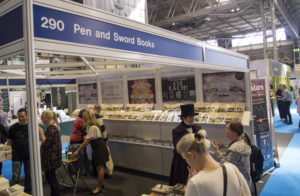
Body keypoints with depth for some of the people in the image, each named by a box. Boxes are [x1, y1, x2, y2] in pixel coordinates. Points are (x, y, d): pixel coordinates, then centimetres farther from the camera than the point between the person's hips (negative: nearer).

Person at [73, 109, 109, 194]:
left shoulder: (93, 128, -24)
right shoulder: (89, 126, 7)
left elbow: (86, 141, -23)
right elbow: (86, 139, 12)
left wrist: (77, 151, -16)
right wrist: (78, 149, 8)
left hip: (100, 149, -9)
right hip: (97, 149, 9)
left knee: (100, 168, 0)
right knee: (99, 167, 17)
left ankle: (99, 187, 10)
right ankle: (101, 184, 30)